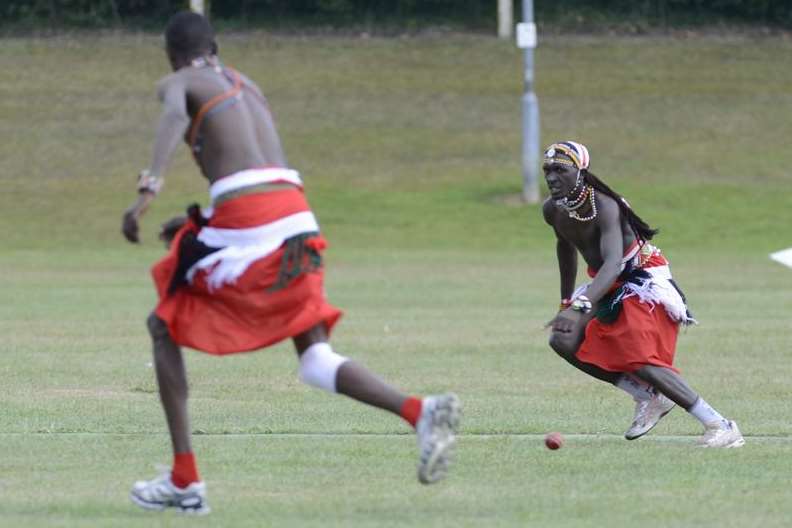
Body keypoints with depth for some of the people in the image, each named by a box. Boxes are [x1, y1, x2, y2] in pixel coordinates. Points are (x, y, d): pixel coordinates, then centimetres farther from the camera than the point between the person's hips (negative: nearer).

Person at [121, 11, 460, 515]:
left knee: (165, 326, 15)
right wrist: (194, 219, 43)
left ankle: (185, 479, 8)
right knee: (318, 364, 5)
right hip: (297, 217, 6)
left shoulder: (176, 83, 9)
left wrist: (149, 189, -30)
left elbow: (175, 115, -17)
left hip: (244, 221, -6)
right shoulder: (247, 85, 29)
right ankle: (421, 411, -23)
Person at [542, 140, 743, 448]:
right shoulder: (553, 210, -4)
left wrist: (580, 307, -55)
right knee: (564, 341, -5)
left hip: (644, 280, -9)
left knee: (639, 359, -24)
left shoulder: (603, 206, -29)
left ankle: (720, 426, -18)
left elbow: (612, 263, -42)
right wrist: (566, 303, 22)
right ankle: (649, 398, 3)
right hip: (608, 285, 9)